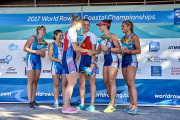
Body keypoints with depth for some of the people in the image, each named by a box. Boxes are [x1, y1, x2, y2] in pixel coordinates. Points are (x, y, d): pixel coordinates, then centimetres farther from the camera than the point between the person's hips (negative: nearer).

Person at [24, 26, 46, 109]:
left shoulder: (43, 41, 13)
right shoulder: (33, 38, -4)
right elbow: (25, 48, -11)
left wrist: (43, 53, -1)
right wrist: (36, 51, -16)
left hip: (38, 61, 6)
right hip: (30, 60, -6)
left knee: (35, 81, 6)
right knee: (30, 81, -11)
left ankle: (33, 100, 14)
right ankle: (30, 102, -12)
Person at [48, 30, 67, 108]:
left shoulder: (64, 45, 13)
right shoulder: (52, 45, 3)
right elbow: (50, 57, -5)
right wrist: (59, 60, -16)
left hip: (64, 66, 3)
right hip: (56, 65, -3)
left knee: (64, 84, -1)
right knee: (56, 84, 0)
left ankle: (64, 102, 4)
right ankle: (56, 102, 6)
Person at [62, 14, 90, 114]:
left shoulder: (69, 31, 20)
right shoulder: (72, 32, -10)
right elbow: (75, 48, -16)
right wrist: (87, 50, -6)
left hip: (67, 58, 10)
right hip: (69, 58, -10)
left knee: (73, 82, 11)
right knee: (71, 83, -9)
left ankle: (67, 105, 14)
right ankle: (66, 107, -7)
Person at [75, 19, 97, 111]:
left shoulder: (92, 35, -1)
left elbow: (93, 50, -7)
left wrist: (92, 62, -16)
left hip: (90, 58, -6)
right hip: (82, 59, 6)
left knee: (91, 83, -3)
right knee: (81, 82, 6)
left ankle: (92, 105, -1)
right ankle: (82, 104, 13)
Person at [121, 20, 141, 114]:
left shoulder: (133, 36, -3)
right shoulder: (123, 38, 19)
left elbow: (138, 50, -8)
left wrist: (129, 51, -21)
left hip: (131, 60, -7)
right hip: (124, 60, 8)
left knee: (131, 83, -16)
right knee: (128, 84, 6)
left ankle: (135, 107, -18)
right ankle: (131, 105, 10)